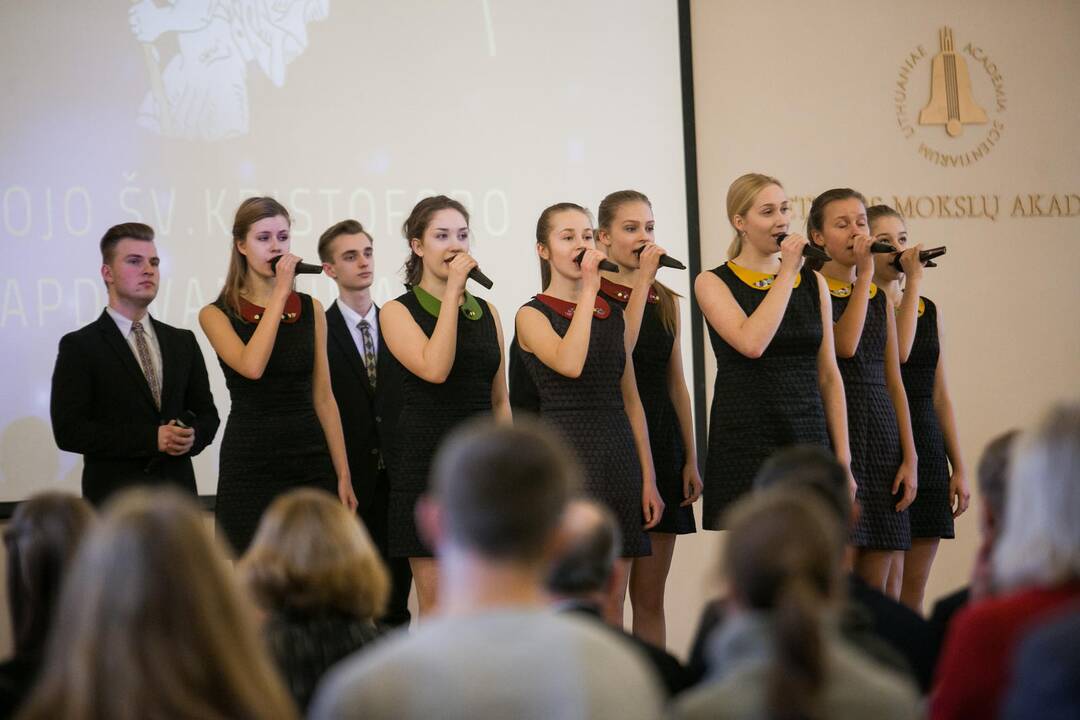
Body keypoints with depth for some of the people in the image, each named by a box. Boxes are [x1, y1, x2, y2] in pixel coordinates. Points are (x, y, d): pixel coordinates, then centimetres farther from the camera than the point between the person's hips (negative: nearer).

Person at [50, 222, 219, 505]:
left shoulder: (183, 342, 15)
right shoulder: (80, 346, -2)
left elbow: (206, 413, 18)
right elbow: (68, 430, -10)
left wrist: (194, 436, -7)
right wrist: (152, 438, -16)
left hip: (178, 492, 4)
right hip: (114, 498, -4)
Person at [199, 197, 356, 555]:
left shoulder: (311, 309, 10)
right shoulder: (217, 314, 0)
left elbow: (323, 397, 10)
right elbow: (252, 366, -20)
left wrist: (343, 474, 5)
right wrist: (280, 293, -14)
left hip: (311, 460, 3)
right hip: (250, 461, -3)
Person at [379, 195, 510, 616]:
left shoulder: (487, 312, 11)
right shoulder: (398, 312, -2)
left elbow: (500, 400, 15)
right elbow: (435, 368, -20)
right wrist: (452, 290, -16)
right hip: (426, 459, -4)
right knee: (436, 604, -1)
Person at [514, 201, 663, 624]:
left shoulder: (613, 314, 14)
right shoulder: (533, 315, -2)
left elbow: (631, 400, 15)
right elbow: (570, 364, -22)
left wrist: (648, 479, 10)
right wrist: (588, 288, -17)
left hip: (618, 457, 5)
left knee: (612, 605, 5)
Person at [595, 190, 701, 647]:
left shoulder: (665, 299, 12)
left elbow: (677, 384, 15)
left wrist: (690, 459, 11)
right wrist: (642, 281, -19)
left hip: (661, 442, 5)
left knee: (650, 596, 8)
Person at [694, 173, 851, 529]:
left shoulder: (813, 282, 12)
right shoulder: (714, 282, 0)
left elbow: (829, 376, 11)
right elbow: (751, 343, -19)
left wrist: (843, 458, 5)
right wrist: (787, 273, -11)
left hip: (808, 439, 4)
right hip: (744, 443, -4)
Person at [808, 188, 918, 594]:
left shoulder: (881, 299, 16)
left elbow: (894, 382, 14)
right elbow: (845, 344, -19)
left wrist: (910, 457, 6)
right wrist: (864, 273, -12)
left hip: (881, 437, 6)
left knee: (881, 586, 3)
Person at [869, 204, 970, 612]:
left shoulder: (929, 310, 14)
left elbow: (940, 394, 16)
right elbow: (898, 353, -23)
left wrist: (959, 469, 12)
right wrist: (912, 281, -17)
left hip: (926, 445, 6)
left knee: (914, 593, 6)